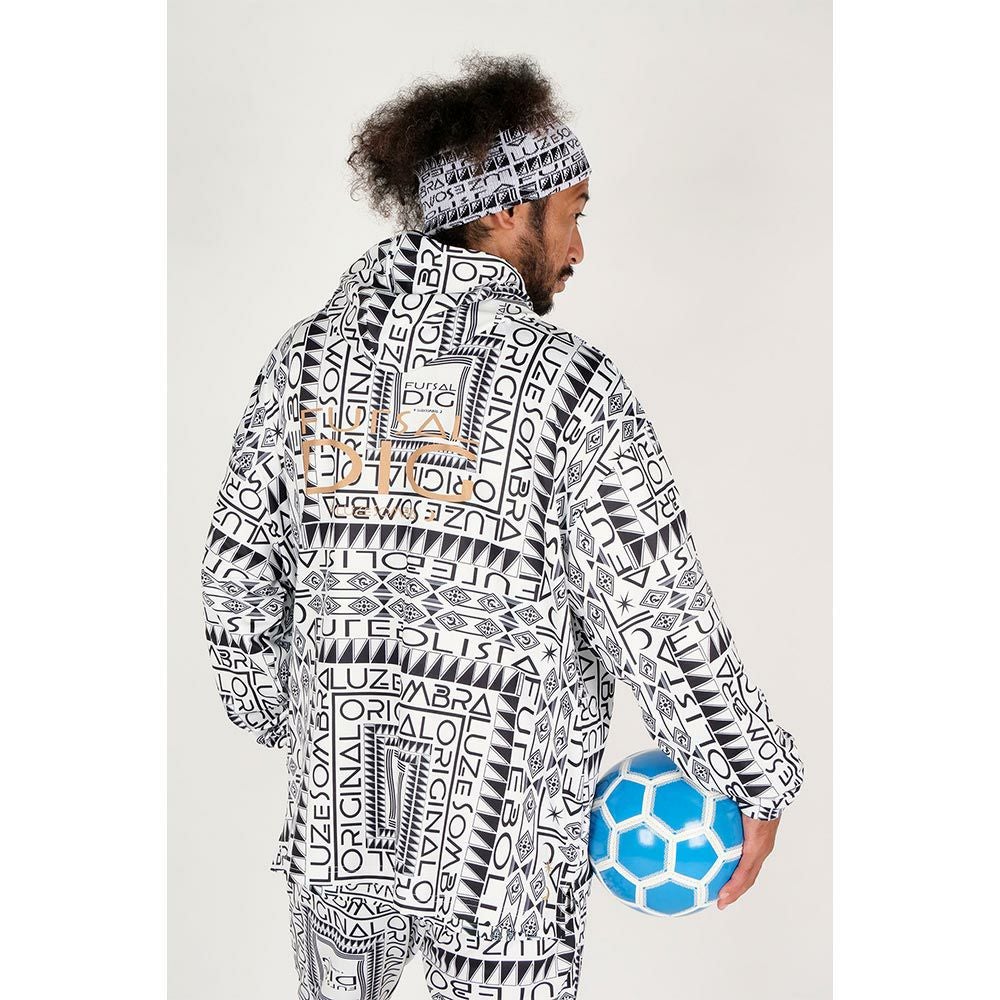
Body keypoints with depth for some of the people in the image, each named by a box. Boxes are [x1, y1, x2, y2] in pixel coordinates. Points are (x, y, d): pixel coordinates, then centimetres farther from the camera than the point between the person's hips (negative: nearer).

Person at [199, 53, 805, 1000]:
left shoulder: (309, 355, -5)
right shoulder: (569, 388, -19)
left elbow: (240, 573, 3)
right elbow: (664, 629, -18)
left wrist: (274, 710, 20)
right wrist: (757, 784, -3)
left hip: (336, 816, 4)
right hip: (502, 851, -3)